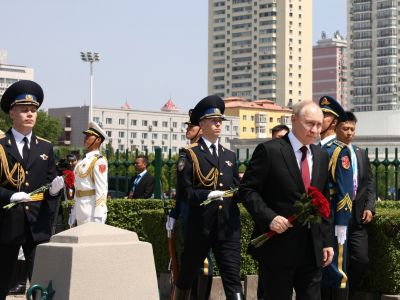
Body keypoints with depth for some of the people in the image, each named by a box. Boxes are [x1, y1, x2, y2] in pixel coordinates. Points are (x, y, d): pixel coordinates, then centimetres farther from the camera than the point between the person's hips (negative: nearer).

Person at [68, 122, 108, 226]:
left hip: (91, 209, -8)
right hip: (80, 212, 9)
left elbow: (101, 190, -16)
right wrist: (73, 215, 17)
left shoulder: (99, 161, -10)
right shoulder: (83, 161, 16)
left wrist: (98, 218, -21)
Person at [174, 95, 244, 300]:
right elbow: (184, 192, -8)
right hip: (200, 226, -3)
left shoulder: (230, 156, 17)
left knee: (233, 279, -4)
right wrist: (209, 195, -20)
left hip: (228, 226, 3)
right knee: (187, 276, 10)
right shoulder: (191, 155, 0)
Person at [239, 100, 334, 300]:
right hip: (278, 245, -6)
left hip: (313, 247, 6)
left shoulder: (321, 156, 13)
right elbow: (247, 190, -8)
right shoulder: (269, 150, -6)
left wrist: (327, 241, 12)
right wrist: (269, 217, -21)